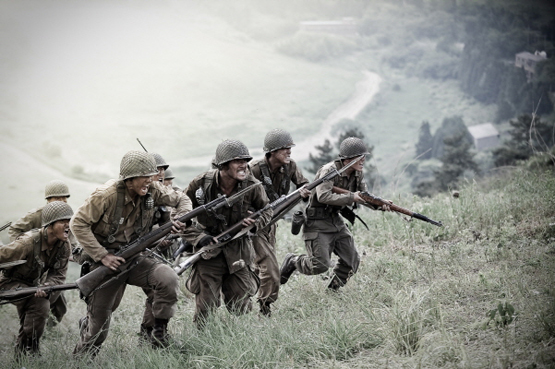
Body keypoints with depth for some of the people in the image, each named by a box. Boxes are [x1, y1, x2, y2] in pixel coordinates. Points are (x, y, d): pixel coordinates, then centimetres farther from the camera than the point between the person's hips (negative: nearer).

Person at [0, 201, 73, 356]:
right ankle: (26, 349, -7)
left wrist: (45, 287, -31)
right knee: (40, 305, -25)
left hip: (34, 284, 7)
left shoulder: (64, 245, -13)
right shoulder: (29, 242, -32)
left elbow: (59, 274, -10)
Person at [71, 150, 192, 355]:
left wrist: (181, 219, -16)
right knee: (99, 323, 3)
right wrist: (102, 256, -22)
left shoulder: (152, 190, -8)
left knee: (168, 278, -25)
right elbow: (78, 223, -18)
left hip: (135, 259, 4)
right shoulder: (107, 195, -22)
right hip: (107, 262, -4)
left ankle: (160, 331, -8)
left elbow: (181, 199, 7)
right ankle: (81, 358, 34)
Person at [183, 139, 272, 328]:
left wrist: (255, 223, -14)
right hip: (209, 251, -1)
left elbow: (267, 211, 8)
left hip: (239, 252, 2)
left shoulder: (252, 185, -10)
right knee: (205, 309, -1)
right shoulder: (202, 183, -14)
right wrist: (198, 237, -15)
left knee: (241, 308, 6)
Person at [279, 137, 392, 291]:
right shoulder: (329, 171, -21)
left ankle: (333, 290, 24)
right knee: (320, 265, -14)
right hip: (317, 223, -8)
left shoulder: (357, 174, 3)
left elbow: (364, 197, 7)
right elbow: (323, 196, -32)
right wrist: (351, 197, -32)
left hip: (336, 220, 8)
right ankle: (292, 262, 13)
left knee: (352, 261, 5)